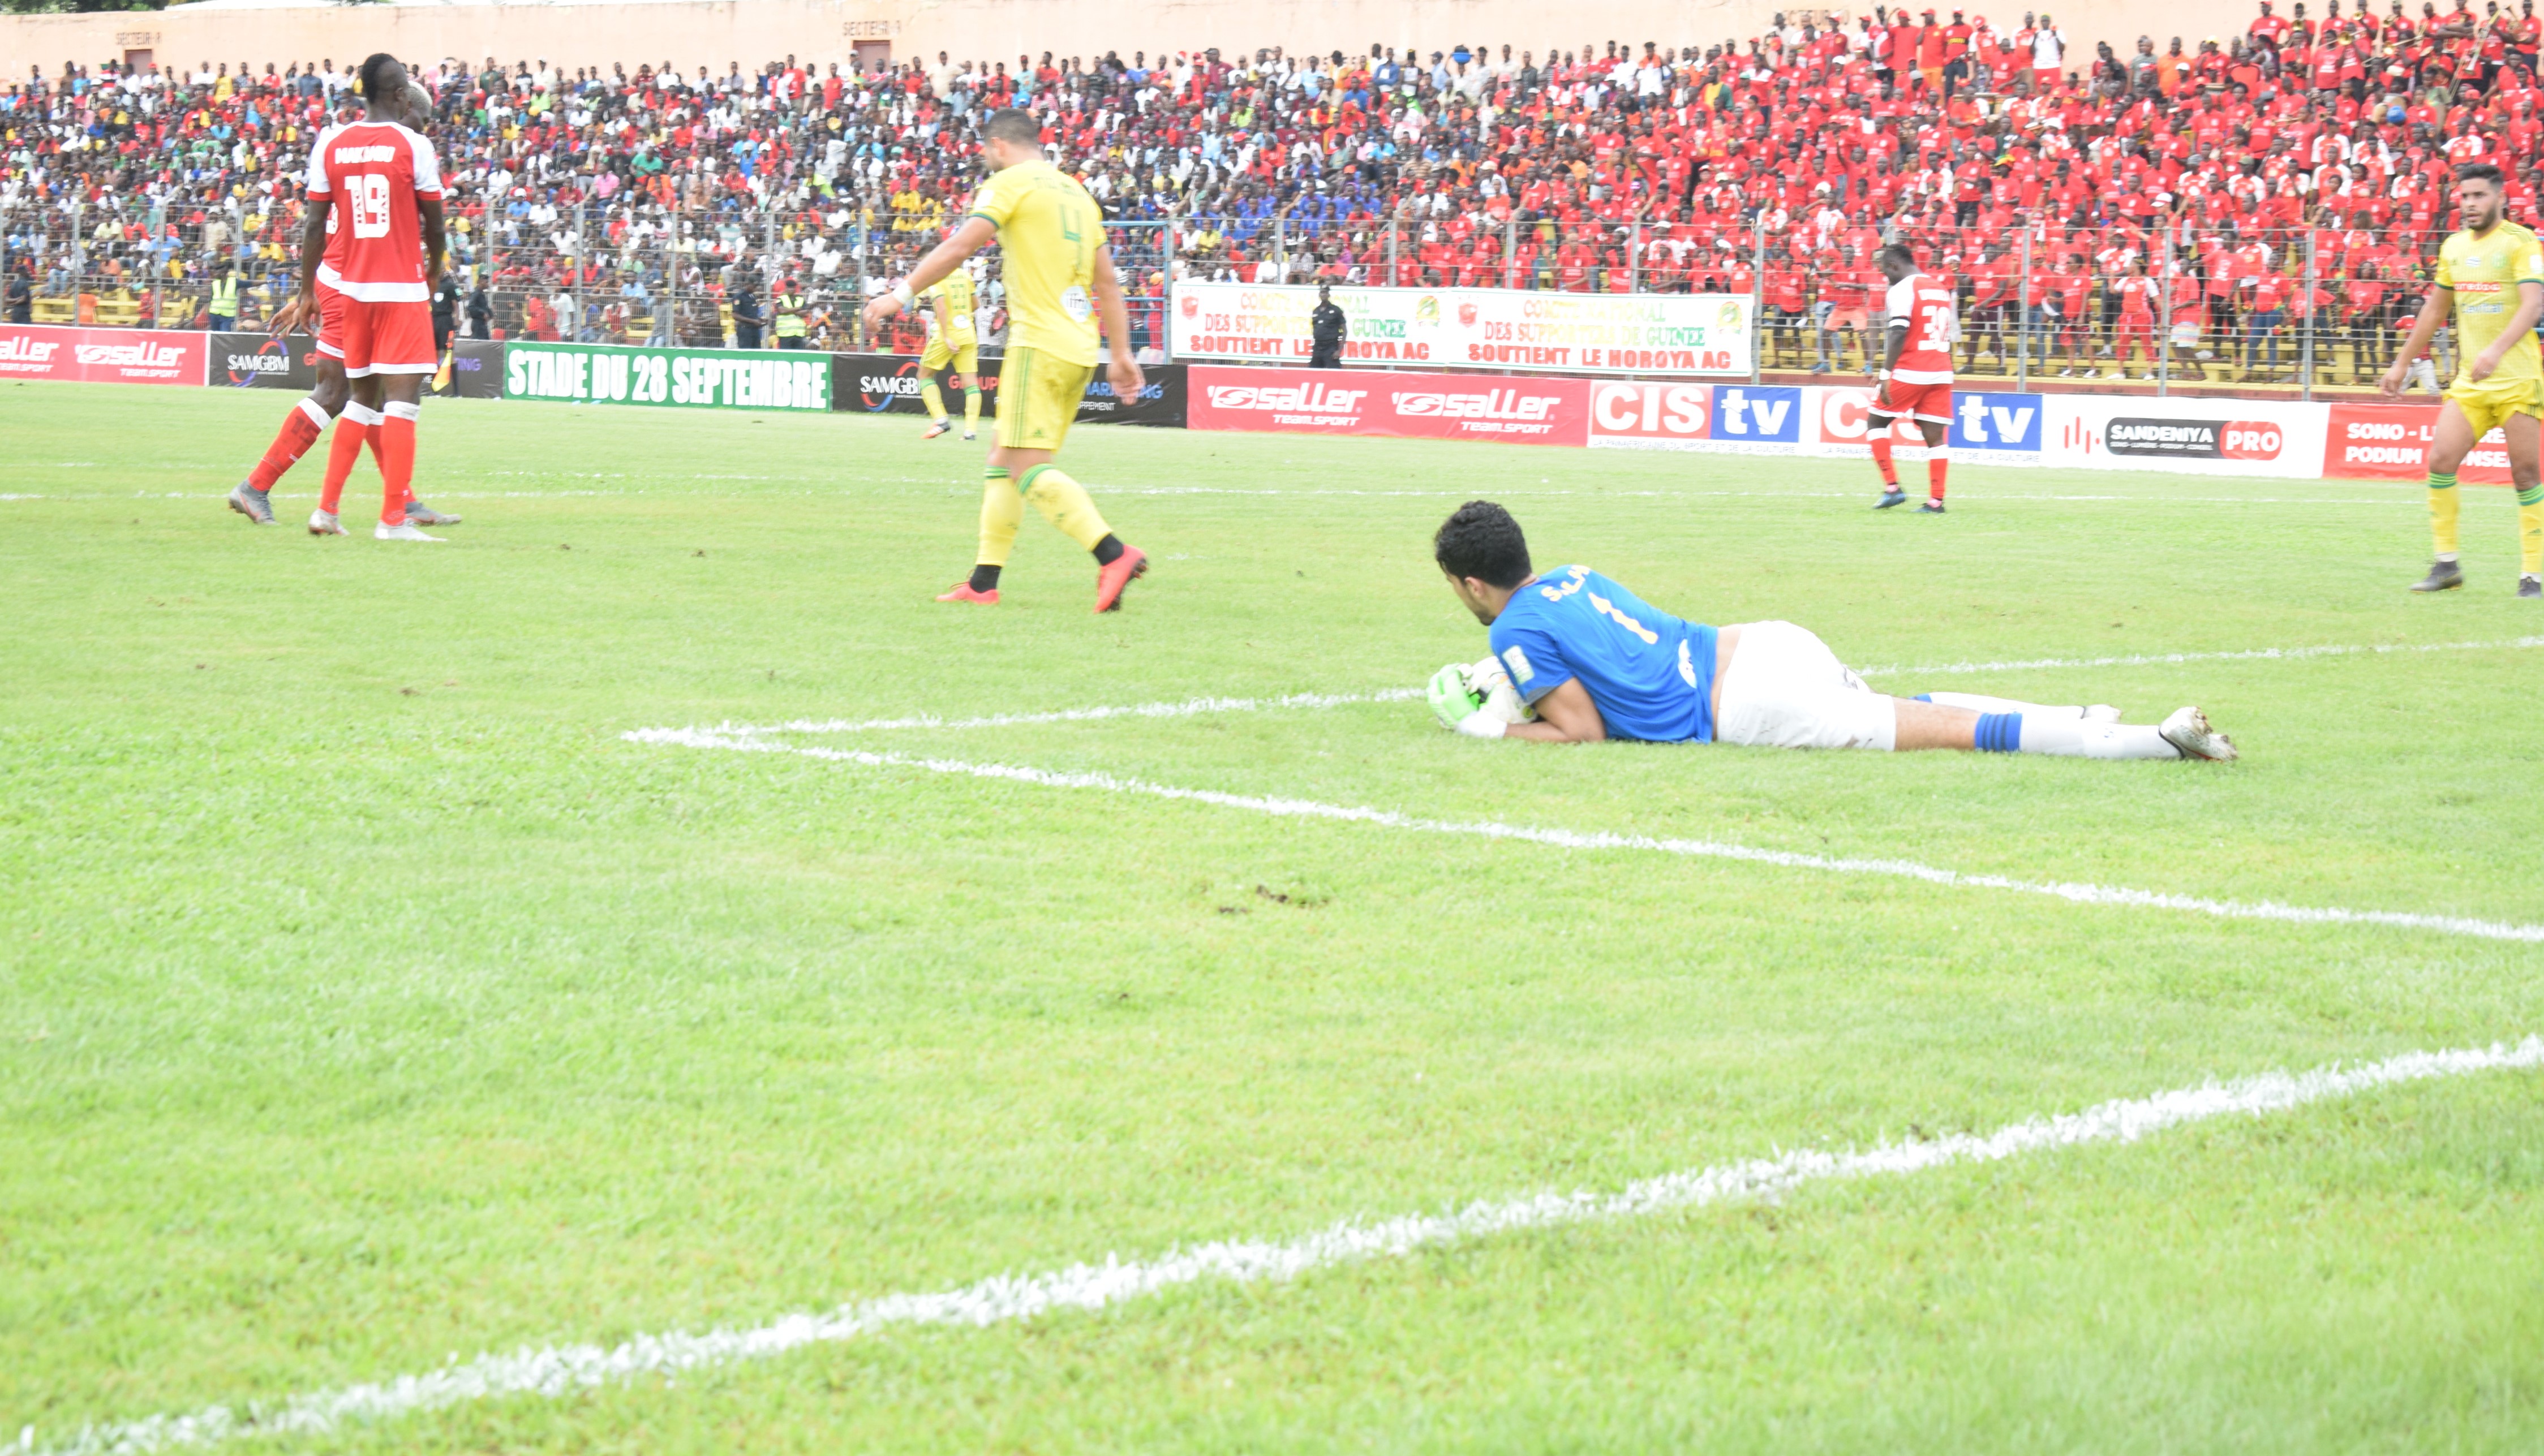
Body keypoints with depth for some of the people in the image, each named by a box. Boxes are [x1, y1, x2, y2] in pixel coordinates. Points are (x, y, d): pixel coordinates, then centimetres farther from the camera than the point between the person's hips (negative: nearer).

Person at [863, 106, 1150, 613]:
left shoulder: (1012, 182, -3)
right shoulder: (1076, 192, 20)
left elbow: (960, 247, -13)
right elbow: (1108, 282, 20)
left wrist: (903, 293, -10)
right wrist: (1122, 354, 21)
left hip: (1039, 342, -8)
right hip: (1081, 349, 8)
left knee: (1029, 468, -12)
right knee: (1003, 462, 13)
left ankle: (1114, 554, -26)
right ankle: (983, 582, 11)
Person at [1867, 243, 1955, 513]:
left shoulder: (1902, 289, -7)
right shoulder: (1942, 288, 17)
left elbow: (1899, 335, -16)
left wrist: (1886, 375, -16)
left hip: (1909, 372, -6)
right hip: (1941, 374, 7)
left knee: (1876, 421, 9)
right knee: (1936, 436, 5)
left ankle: (1892, 488, 0)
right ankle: (1936, 501, 0)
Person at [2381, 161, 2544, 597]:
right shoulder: (2453, 246, 12)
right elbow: (2435, 308, 23)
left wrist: (2497, 351, -35)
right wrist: (2402, 363, 24)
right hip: (2469, 382, 5)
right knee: (2440, 461, -6)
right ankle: (2446, 564, 3)